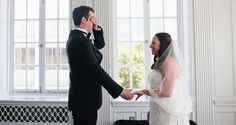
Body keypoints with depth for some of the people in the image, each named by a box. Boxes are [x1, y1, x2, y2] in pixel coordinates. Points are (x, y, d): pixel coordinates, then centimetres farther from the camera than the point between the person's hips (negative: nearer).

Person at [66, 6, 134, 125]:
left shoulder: (76, 37, 10)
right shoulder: (80, 40, -21)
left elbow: (100, 44, 21)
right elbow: (96, 70, -25)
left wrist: (96, 28, 4)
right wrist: (120, 91, -21)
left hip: (83, 97, 10)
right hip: (84, 99, -10)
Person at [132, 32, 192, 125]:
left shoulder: (170, 61, -15)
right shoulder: (161, 63, 12)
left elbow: (167, 92, -22)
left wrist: (145, 91, -9)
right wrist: (151, 110, 12)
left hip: (168, 113, -8)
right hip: (159, 112, 8)